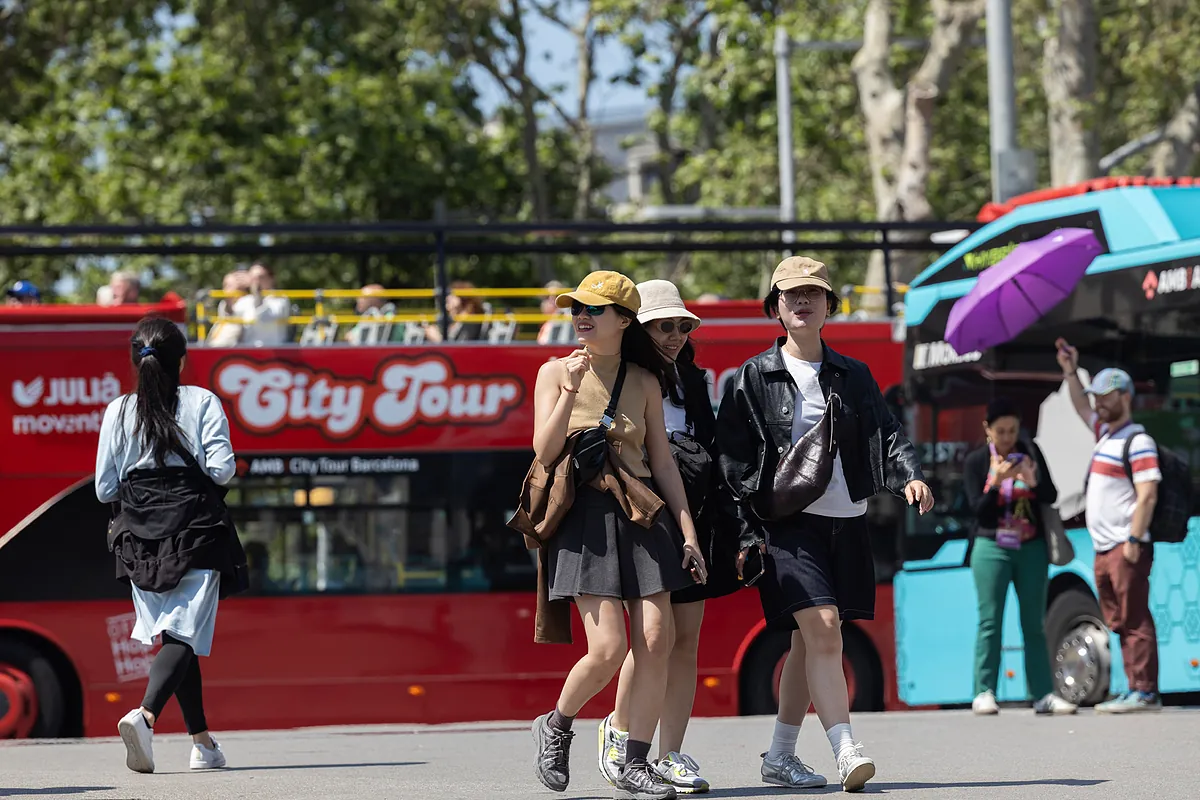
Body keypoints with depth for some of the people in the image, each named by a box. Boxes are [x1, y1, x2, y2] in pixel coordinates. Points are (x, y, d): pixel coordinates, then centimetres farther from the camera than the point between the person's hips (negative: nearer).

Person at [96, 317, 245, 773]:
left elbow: (105, 489, 5)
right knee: (184, 634, -9)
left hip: (138, 531, 3)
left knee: (171, 633, 13)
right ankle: (145, 714, -34)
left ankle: (203, 741, 15)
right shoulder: (202, 402, -1)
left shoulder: (118, 411, 5)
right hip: (194, 526, -3)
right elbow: (221, 469, -9)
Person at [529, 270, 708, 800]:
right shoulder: (556, 373, 2)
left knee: (656, 640, -8)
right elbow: (544, 452, -8)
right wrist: (570, 390, -18)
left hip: (644, 515, 3)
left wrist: (688, 534, 5)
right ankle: (555, 727, 16)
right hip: (586, 517, -3)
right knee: (608, 648, -13)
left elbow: (662, 462, 10)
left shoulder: (644, 382, 9)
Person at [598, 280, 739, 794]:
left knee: (686, 640, 1)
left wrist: (721, 526, 14)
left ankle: (670, 755, 7)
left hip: (690, 519, 6)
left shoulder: (691, 382, 15)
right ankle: (619, 728, 15)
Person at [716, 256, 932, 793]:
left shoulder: (853, 377, 14)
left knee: (809, 641, 9)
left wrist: (910, 476, -15)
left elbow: (886, 434, 6)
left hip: (846, 523, 5)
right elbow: (732, 457, 0)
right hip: (787, 525, -5)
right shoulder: (753, 379, 3)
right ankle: (846, 752, -24)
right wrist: (748, 530, -8)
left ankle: (780, 758, 20)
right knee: (822, 628, -18)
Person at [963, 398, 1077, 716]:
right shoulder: (976, 461, 0)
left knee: (1034, 624, 4)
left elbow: (1051, 497, 0)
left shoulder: (1032, 453, 4)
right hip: (992, 549, -2)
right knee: (990, 622, -8)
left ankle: (1043, 695, 3)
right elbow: (979, 509, -6)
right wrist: (997, 482, -22)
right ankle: (984, 693, -9)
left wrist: (1033, 482, -20)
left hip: (1032, 549, 2)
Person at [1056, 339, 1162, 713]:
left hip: (1125, 548, -9)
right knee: (1120, 622, 8)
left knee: (1135, 619, -10)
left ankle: (1144, 691, -12)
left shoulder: (1138, 441, -10)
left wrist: (1135, 540, -21)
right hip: (1104, 549, 9)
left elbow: (1147, 495, -17)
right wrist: (1070, 372, 30)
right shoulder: (1105, 432, 18)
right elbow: (1083, 409, 38)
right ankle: (1139, 691, 10)